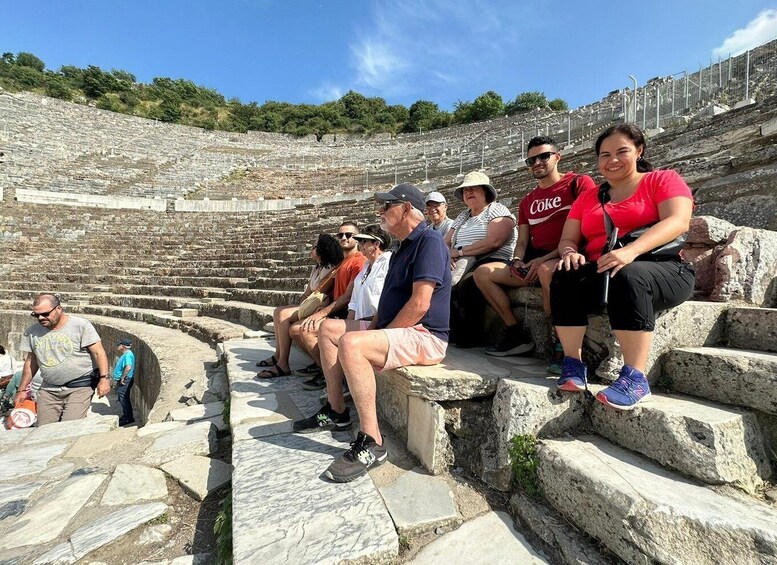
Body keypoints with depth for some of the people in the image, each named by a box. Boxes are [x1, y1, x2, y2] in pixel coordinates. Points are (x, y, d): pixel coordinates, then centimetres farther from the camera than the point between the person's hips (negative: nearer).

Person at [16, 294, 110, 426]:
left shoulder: (81, 325, -10)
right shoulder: (32, 332, 6)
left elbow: (98, 353, -12)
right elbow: (31, 361, 16)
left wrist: (104, 378, -20)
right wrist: (22, 389, 18)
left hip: (80, 386, -5)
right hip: (48, 389, 5)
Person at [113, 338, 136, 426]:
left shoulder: (128, 355, -20)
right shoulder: (125, 354, 14)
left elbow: (128, 367, -34)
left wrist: (122, 378, -24)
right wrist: (120, 379, 19)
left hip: (125, 381, -11)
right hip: (121, 381, 11)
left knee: (124, 399, -5)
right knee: (122, 399, 18)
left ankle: (129, 418, 1)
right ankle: (126, 415, 30)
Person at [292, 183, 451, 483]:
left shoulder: (429, 241, -15)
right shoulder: (403, 246, 18)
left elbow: (419, 304, -24)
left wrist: (383, 334, -15)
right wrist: (374, 326, 7)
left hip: (424, 337, -11)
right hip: (395, 329, 11)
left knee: (350, 343, -33)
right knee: (330, 333, 13)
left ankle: (372, 443, -22)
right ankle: (336, 412, 19)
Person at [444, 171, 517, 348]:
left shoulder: (497, 211, 3)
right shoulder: (462, 217, 25)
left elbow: (493, 242, -14)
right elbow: (446, 242, 17)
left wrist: (460, 251, -11)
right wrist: (447, 254, -8)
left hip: (491, 263, -6)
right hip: (461, 265, 7)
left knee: (465, 285, -36)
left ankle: (470, 336, -17)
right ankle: (452, 332, -9)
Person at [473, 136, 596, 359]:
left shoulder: (579, 183, 4)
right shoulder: (527, 201, 24)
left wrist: (545, 259, -17)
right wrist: (518, 261, -6)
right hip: (533, 261, 7)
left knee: (547, 271, -41)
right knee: (482, 272, -9)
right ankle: (516, 335, -8)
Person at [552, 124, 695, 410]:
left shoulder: (663, 180, 7)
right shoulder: (587, 198, 19)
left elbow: (678, 221, -11)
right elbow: (567, 239, 11)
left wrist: (630, 251, -29)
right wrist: (570, 253, -15)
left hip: (663, 270, -3)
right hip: (601, 272, 3)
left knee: (627, 277, -36)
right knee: (566, 277, -27)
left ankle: (635, 378, -31)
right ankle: (573, 365, -23)